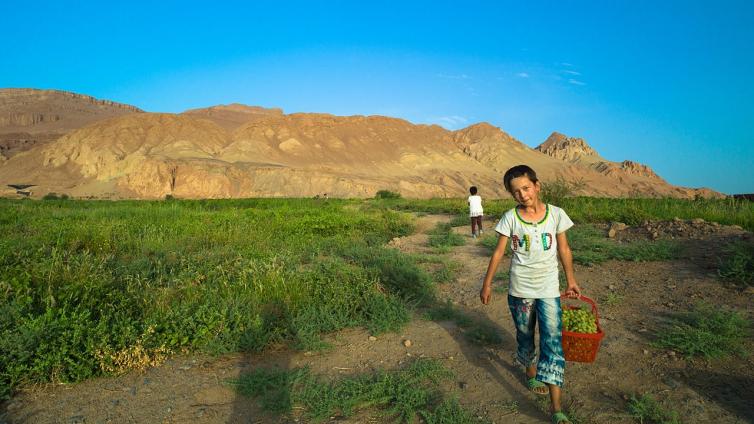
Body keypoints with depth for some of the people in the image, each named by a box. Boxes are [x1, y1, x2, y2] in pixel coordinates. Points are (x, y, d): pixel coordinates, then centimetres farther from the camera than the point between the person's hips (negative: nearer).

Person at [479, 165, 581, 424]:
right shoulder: (510, 218, -8)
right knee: (525, 336, 17)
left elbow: (564, 250, 5)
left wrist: (571, 280, 11)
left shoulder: (556, 214, -7)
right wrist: (487, 283, 2)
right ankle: (531, 372, 46)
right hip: (520, 289, 1)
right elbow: (499, 252, -1)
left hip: (549, 290, 0)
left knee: (553, 342, -7)